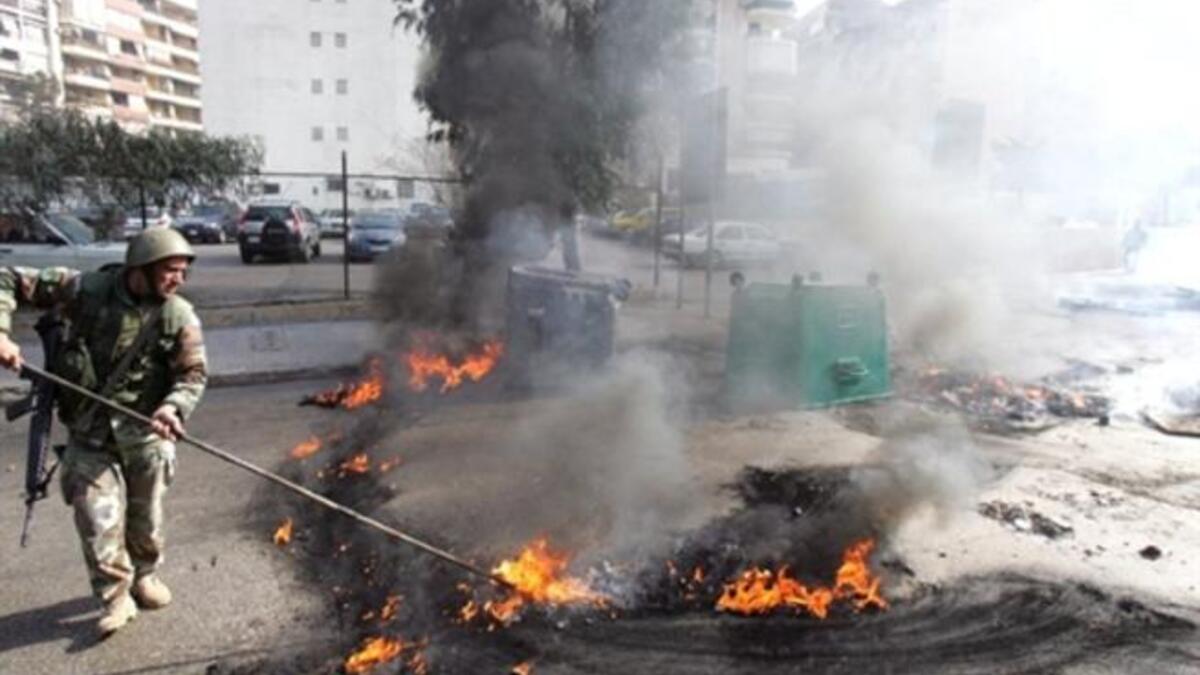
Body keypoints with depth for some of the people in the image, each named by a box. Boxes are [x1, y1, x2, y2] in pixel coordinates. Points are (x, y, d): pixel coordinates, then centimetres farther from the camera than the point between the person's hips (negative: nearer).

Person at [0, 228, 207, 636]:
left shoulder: (179, 316, -10)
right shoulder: (86, 290, -10)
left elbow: (194, 373, -12)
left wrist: (174, 407, -32)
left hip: (144, 435, 0)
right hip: (89, 433, 0)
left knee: (146, 517, 14)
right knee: (98, 520, 0)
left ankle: (144, 575, 40)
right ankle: (116, 598, 17)